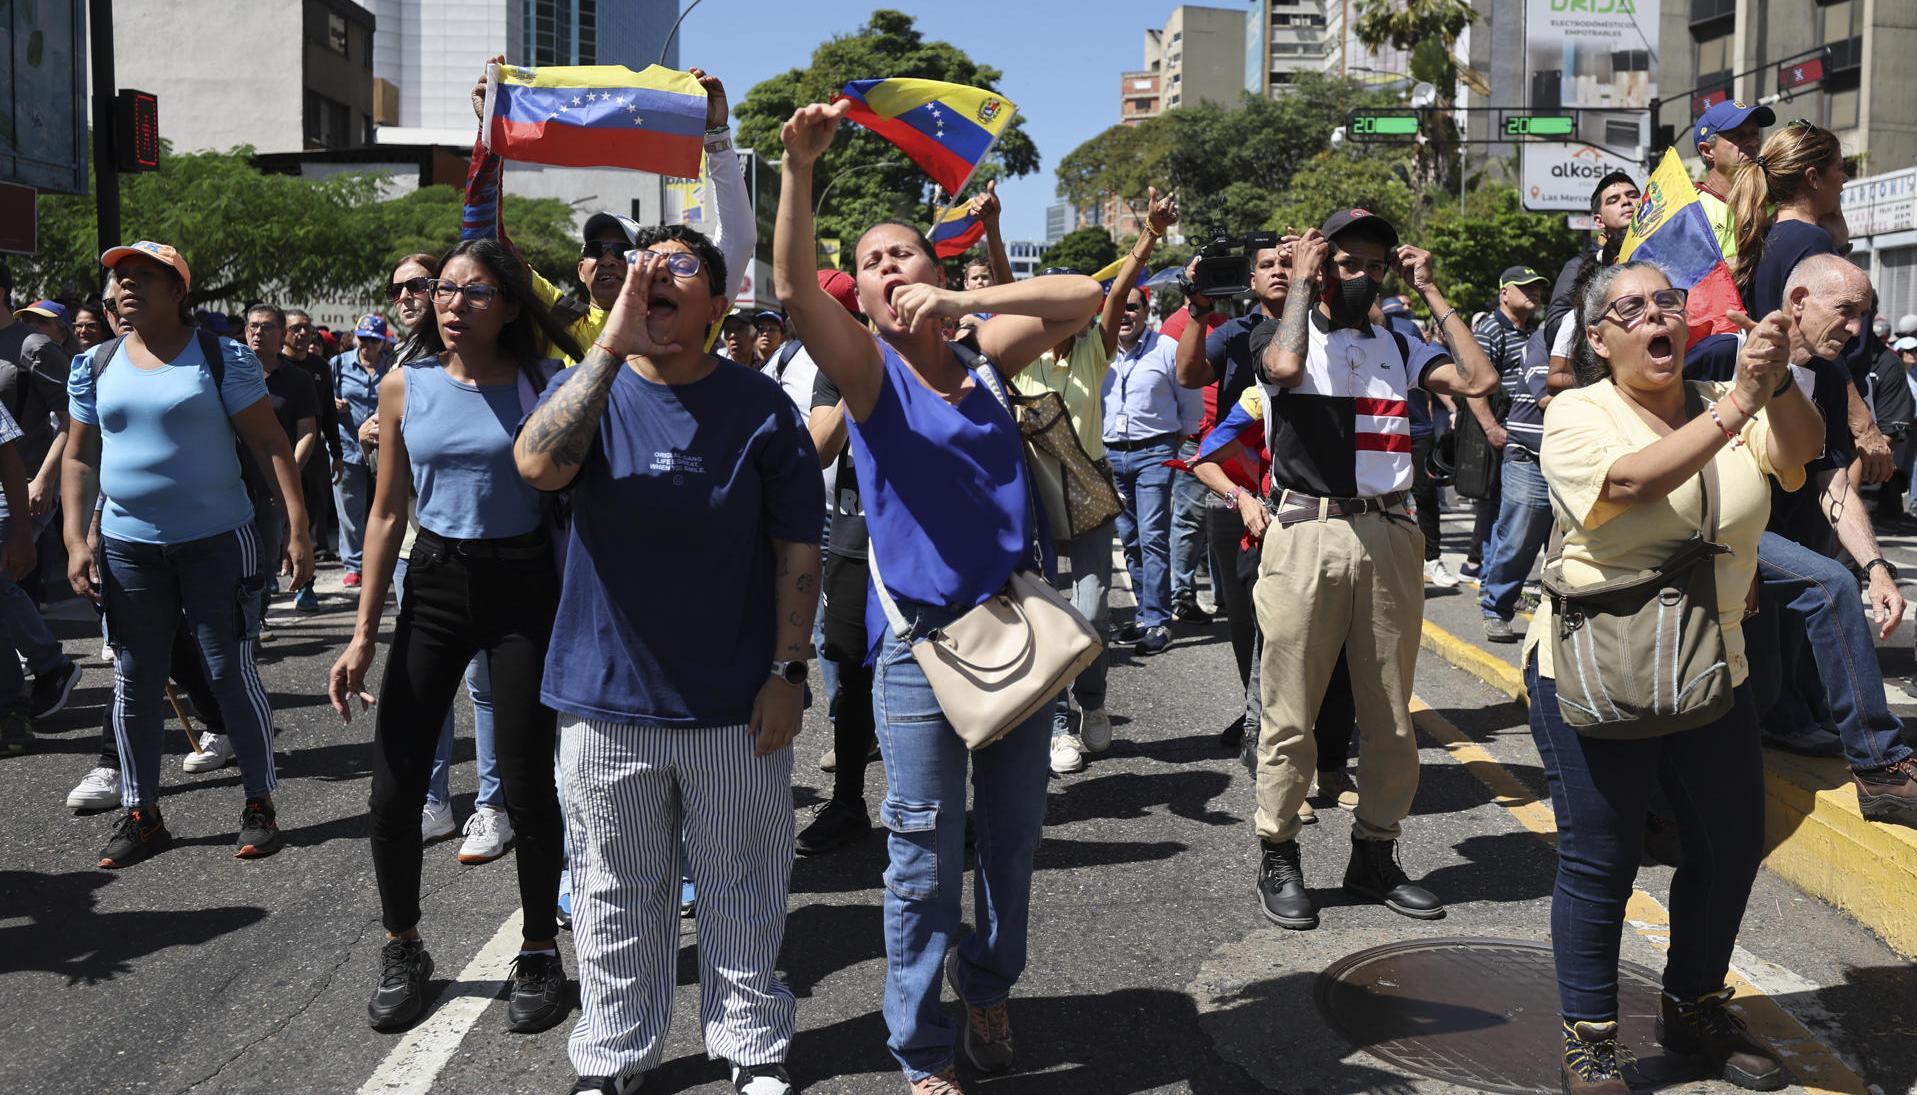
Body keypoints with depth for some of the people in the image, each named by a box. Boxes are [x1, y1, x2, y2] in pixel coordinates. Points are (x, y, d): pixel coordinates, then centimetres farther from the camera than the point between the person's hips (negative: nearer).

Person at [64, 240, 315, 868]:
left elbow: (271, 444, -7)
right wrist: (75, 541, 0)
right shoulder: (96, 366, 7)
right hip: (128, 547, 4)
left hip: (216, 543, -4)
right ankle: (140, 814, 22)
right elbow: (78, 459, 10)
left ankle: (260, 804, 14)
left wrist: (298, 529, -14)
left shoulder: (221, 359, -6)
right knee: (135, 682, 9)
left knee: (232, 673, 1)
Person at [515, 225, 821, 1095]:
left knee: (742, 892, 12)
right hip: (608, 697, 1)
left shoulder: (760, 405, -3)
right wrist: (613, 342, -27)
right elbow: (538, 465, -24)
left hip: (736, 703, -1)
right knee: (615, 894, 14)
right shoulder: (594, 388, -1)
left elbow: (797, 549, -2)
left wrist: (788, 671, -7)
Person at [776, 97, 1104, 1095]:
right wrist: (798, 172, -33)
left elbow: (1083, 296, -5)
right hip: (922, 641, -3)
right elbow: (793, 291, -20)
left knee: (1012, 837, 16)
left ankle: (989, 990, 39)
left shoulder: (984, 352, 6)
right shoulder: (869, 368, -3)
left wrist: (964, 299, -17)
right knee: (925, 858, 2)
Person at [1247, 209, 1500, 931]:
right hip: (1307, 537, -4)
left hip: (1390, 538, 4)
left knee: (1390, 715, 8)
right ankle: (1278, 859, 12)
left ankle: (1374, 855, 21)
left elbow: (1480, 380, 2)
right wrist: (1301, 282, -5)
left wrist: (1430, 292, 7)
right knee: (1291, 713, -1)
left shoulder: (1399, 347, 18)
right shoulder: (1279, 333, 7)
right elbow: (1284, 366, -19)